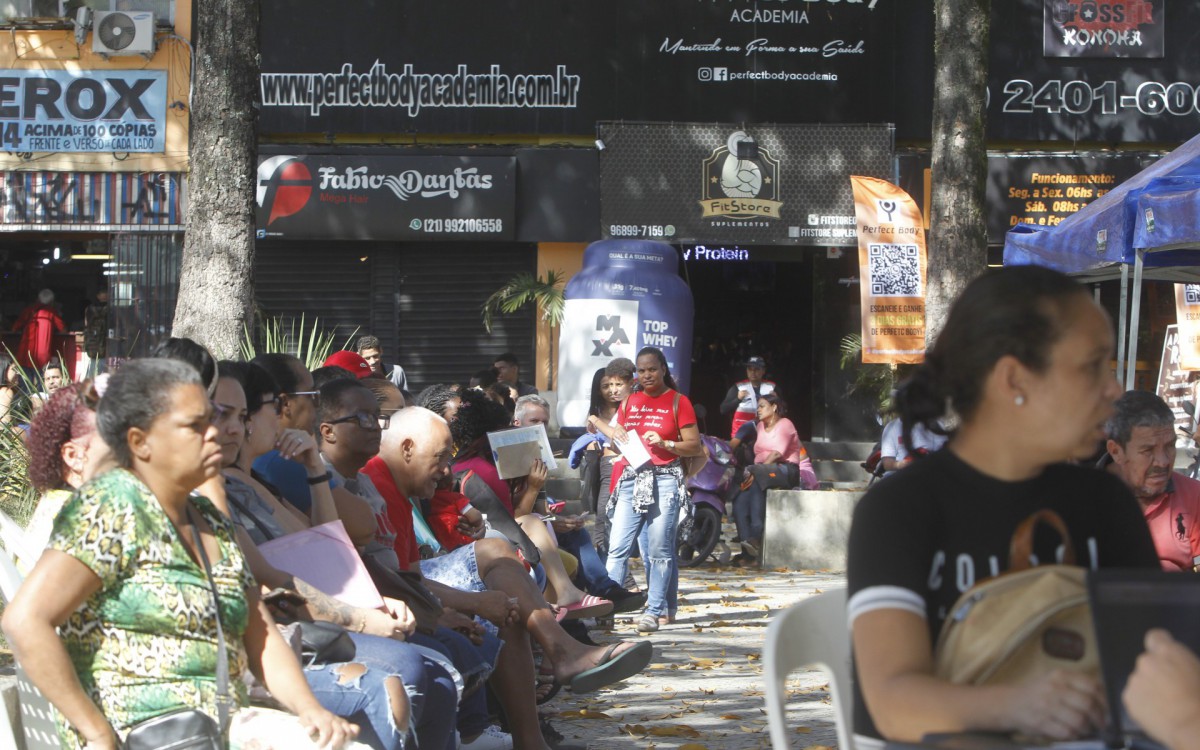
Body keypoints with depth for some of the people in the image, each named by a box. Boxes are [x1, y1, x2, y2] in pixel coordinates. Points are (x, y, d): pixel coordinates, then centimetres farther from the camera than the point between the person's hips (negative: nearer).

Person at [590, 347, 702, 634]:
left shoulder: (678, 401, 3)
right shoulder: (630, 401, 17)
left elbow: (695, 446, -1)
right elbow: (619, 437, 26)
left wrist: (665, 443, -15)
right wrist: (615, 433, 4)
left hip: (664, 480, -4)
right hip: (632, 479, 4)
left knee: (659, 550, -5)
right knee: (617, 547, -4)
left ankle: (656, 612, -3)